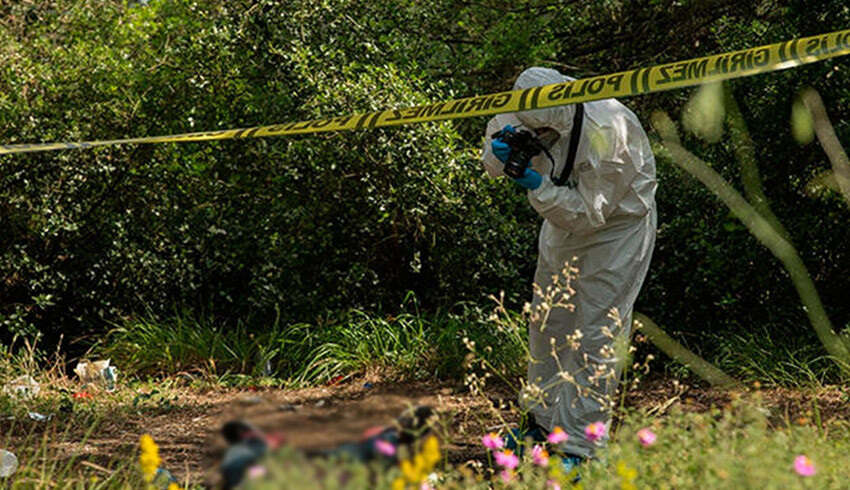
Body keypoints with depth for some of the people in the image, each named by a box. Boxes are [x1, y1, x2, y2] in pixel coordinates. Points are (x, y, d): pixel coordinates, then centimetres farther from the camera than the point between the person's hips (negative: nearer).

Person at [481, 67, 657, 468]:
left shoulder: (605, 132, -34)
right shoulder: (535, 115, -16)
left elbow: (590, 211, -28)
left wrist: (539, 187, -38)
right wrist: (501, 151, -23)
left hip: (617, 225, -7)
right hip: (564, 224, 7)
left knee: (595, 337, -9)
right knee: (547, 324, 14)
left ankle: (580, 446, -4)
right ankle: (544, 421, 30)